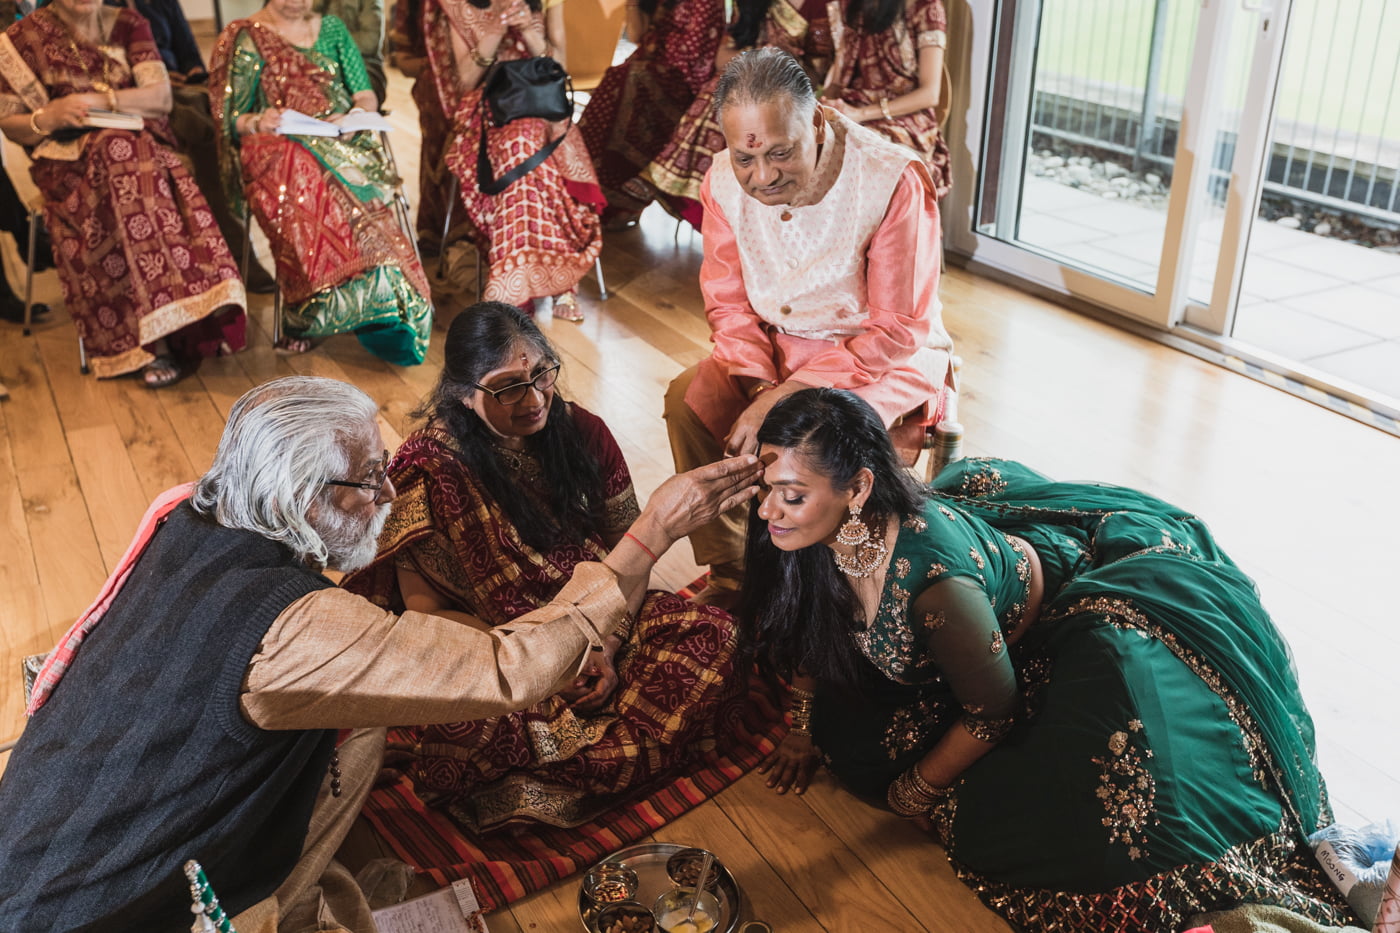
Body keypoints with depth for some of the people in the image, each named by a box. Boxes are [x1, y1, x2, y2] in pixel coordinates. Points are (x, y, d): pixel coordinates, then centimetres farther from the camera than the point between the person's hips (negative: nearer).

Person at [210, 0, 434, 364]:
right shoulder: (247, 37, 13)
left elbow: (367, 96, 16)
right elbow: (233, 120, 7)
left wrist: (356, 116, -8)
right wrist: (259, 123, -16)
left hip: (340, 143, 2)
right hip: (279, 146, -2)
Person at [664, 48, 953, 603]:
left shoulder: (894, 181, -25)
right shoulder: (724, 181, -10)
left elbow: (899, 331, -22)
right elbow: (729, 303, 0)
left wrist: (786, 396, -28)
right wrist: (757, 386, -19)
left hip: (886, 355, -4)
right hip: (778, 345, 5)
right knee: (688, 399, -18)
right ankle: (730, 570, -1)